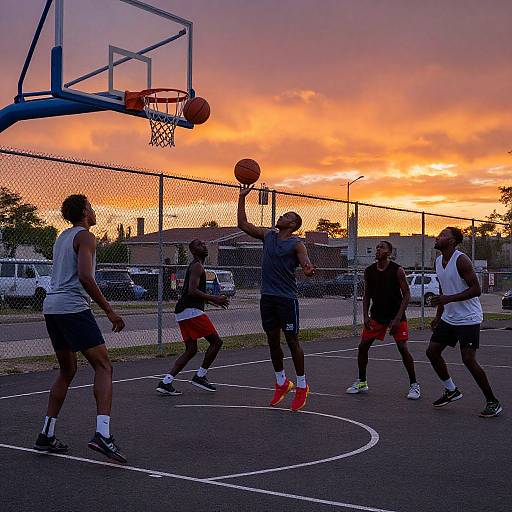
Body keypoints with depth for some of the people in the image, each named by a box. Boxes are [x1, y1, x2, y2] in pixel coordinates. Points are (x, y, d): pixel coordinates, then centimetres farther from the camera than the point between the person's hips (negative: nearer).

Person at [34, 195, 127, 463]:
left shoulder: (63, 236, 22)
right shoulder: (85, 237, -4)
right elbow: (85, 277, -18)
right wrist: (109, 310, -16)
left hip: (51, 307, 9)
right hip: (73, 307, -9)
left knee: (67, 371, 19)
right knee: (103, 367, -8)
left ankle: (46, 435, 19)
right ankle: (102, 433, -22)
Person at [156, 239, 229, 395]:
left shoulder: (195, 266, 23)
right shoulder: (197, 266, -9)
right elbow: (192, 291, -21)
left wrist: (213, 300, 25)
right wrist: (214, 298, -18)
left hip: (183, 312, 10)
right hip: (191, 311, -10)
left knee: (191, 350, 9)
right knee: (216, 341, -1)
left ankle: (166, 382, 1)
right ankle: (200, 376, 6)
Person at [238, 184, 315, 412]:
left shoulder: (296, 244, -7)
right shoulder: (268, 235, 10)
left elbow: (306, 265, -21)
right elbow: (243, 224, 10)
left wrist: (308, 269, -46)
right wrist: (242, 198, 6)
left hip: (287, 298, -6)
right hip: (267, 297, 6)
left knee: (292, 341, -1)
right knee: (273, 340, 11)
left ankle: (302, 386, 10)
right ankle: (281, 382, 26)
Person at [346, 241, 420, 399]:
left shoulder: (397, 270, -12)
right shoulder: (369, 271, 0)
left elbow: (406, 295, -11)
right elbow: (367, 295, 9)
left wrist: (398, 318, -19)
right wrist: (365, 316, -3)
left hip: (396, 314, -4)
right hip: (376, 314, 4)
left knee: (403, 348, -9)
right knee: (362, 346, 0)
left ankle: (414, 384, 5)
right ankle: (362, 382, 16)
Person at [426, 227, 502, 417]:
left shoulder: (461, 260, -18)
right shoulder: (438, 261, 9)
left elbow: (476, 289, -23)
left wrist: (448, 299, -28)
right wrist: (438, 316, 18)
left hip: (468, 319, -9)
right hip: (449, 318, 9)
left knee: (468, 359, -13)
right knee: (432, 351, 7)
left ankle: (493, 402, 0)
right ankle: (451, 391, 23)